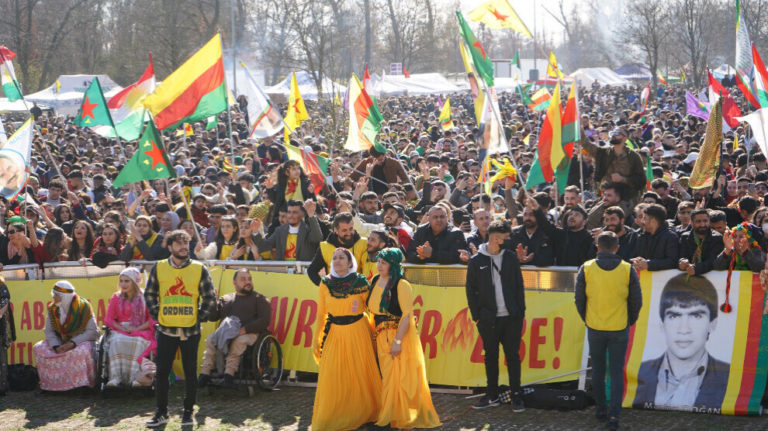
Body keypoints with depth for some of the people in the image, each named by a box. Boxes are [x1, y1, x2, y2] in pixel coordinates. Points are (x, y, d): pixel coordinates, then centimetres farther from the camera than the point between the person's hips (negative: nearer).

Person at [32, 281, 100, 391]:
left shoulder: (83, 307, -16)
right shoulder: (53, 309, -2)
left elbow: (92, 331, -16)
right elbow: (49, 331, 2)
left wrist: (73, 343, -26)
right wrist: (56, 346, -18)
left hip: (82, 341, -5)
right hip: (60, 341, 5)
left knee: (82, 351, -39)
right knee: (38, 349, -14)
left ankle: (84, 384, -24)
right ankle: (51, 383, -8)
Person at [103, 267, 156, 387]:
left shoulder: (145, 298, 5)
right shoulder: (116, 298, 13)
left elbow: (152, 319, 1)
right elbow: (108, 319, 9)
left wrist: (137, 328, -14)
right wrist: (122, 328, -9)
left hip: (141, 331, -2)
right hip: (120, 330, 2)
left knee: (138, 342, -38)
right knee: (116, 341, -34)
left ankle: (135, 377, -40)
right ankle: (115, 376, -37)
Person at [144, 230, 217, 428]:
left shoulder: (200, 269, 0)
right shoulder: (158, 268, 3)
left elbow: (210, 298, 4)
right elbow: (149, 294, 12)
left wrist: (199, 317, -3)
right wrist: (157, 315, 2)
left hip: (190, 330, -1)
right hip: (166, 330, 1)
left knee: (190, 372, 6)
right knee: (162, 372, 2)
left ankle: (188, 412, 16)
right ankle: (161, 413, 12)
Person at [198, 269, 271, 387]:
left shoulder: (259, 299, 13)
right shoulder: (225, 299, 25)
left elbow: (264, 321, -1)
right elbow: (212, 317, 20)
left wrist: (245, 329, -14)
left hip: (249, 333, -4)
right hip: (225, 332, 4)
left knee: (239, 341, -37)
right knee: (210, 339, -25)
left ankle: (229, 373, -37)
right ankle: (205, 373, -28)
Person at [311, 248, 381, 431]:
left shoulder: (360, 282, -3)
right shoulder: (326, 284, 2)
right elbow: (320, 314, 6)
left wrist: (374, 333, -3)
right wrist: (316, 339, 4)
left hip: (357, 333, -2)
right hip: (334, 334, 2)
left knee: (359, 375, 3)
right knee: (332, 377, -1)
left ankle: (361, 415, 20)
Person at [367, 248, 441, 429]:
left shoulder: (402, 285, -14)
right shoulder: (376, 281, 8)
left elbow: (407, 315, -18)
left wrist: (397, 341, -23)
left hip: (401, 335, -7)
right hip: (382, 337, 7)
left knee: (400, 378, -5)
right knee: (387, 378, 12)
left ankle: (404, 420, 3)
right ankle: (389, 417, 22)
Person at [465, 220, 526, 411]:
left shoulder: (510, 257, 6)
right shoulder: (477, 261, 1)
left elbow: (519, 286, 8)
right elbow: (471, 290, 5)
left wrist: (520, 311, 1)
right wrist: (476, 316, -1)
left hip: (511, 317, 0)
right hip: (488, 318, 0)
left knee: (513, 356, 2)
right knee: (491, 356, 7)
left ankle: (516, 396, 8)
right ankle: (492, 396, 18)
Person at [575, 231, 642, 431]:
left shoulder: (586, 268, -6)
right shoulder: (627, 270, -5)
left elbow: (579, 299, 1)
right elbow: (636, 301, 1)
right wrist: (629, 322, 17)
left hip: (595, 329, 1)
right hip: (619, 329, 0)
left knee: (598, 371, 14)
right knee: (617, 371, 4)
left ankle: (600, 409, 23)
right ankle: (614, 414, -6)